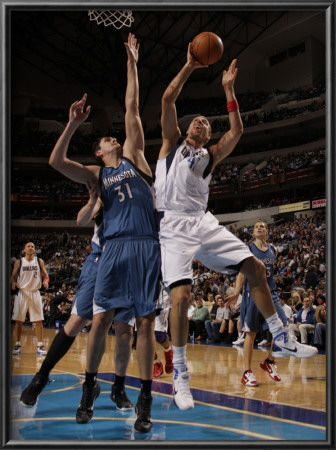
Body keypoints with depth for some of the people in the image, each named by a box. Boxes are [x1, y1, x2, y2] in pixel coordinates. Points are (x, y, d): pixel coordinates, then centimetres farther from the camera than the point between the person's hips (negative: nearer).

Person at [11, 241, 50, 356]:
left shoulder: (39, 261, 6)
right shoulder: (19, 262, 4)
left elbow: (45, 275, 7)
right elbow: (13, 276, 7)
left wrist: (45, 281, -15)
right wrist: (13, 283, -15)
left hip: (35, 292, 1)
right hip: (22, 292, 0)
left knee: (38, 320, -3)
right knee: (18, 320, -1)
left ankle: (40, 346, 1)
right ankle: (17, 345, 8)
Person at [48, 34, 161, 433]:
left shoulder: (133, 156, 17)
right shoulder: (96, 174, 15)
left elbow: (132, 108, 14)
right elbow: (56, 161, 0)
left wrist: (131, 64, 14)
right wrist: (74, 123, -6)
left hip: (147, 246, 0)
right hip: (114, 247, 0)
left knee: (145, 322, -3)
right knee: (100, 320, -3)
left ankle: (145, 399, 2)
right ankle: (89, 388, 16)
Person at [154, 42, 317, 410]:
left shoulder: (210, 156, 21)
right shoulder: (172, 143, 12)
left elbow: (236, 131, 8)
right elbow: (167, 100, 0)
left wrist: (228, 89, 9)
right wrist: (190, 67, 1)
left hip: (203, 222, 5)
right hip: (173, 225, -5)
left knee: (254, 268, -2)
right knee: (181, 295, -20)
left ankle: (280, 339, 11)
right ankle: (179, 375, -9)